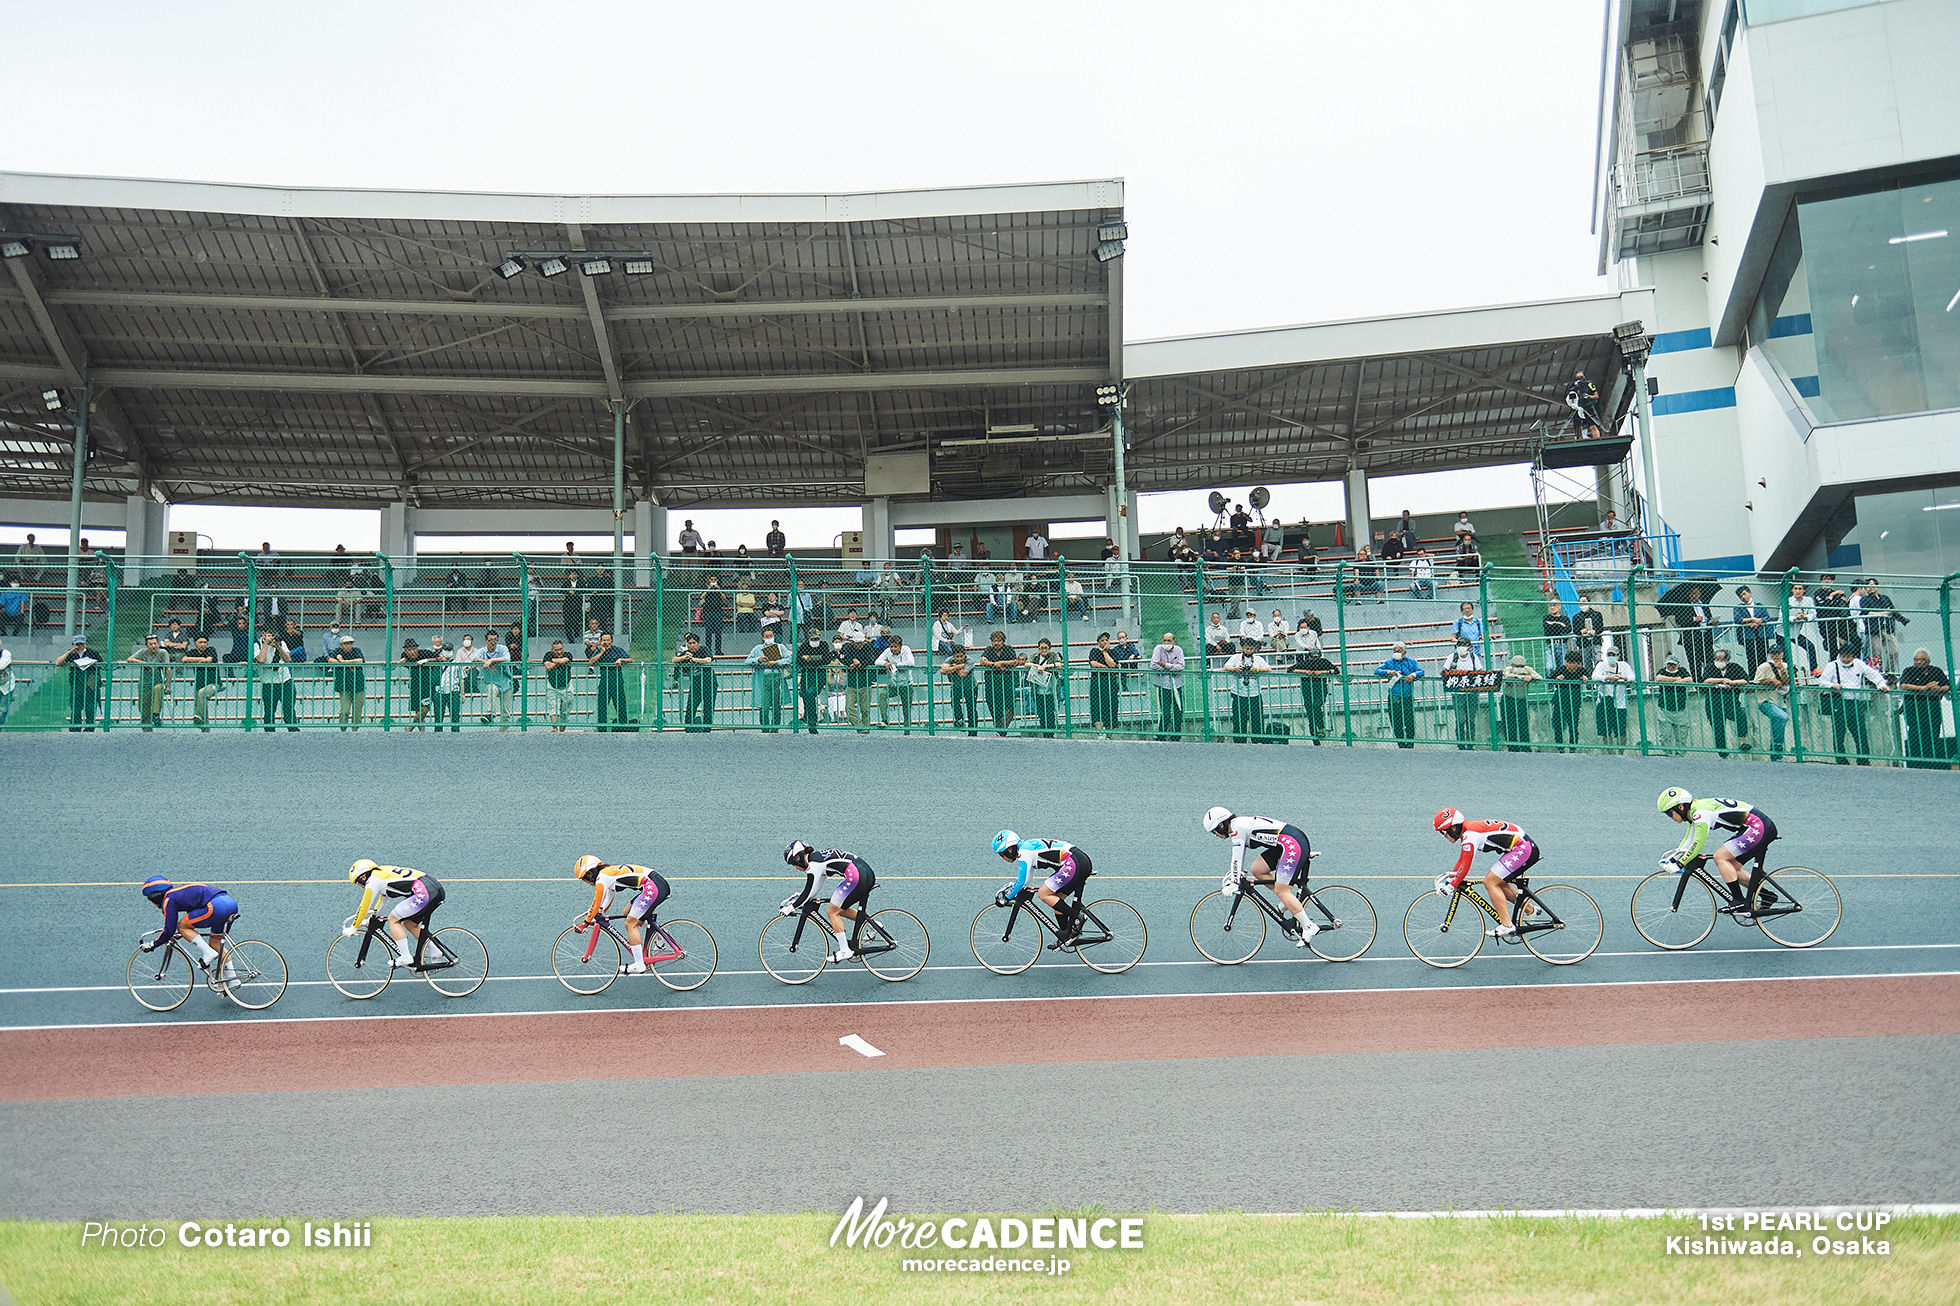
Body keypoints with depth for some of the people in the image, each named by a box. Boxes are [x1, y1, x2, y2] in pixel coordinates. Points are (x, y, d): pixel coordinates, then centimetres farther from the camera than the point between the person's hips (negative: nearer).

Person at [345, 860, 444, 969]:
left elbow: (364, 908, 6)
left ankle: (407, 959, 1)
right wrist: (369, 920, 46)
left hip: (425, 892, -10)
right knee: (409, 923, 22)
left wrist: (352, 929, 18)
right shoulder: (383, 873, 29)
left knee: (393, 920, 4)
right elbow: (382, 899, 42)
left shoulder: (372, 880, 2)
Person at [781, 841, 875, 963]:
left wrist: (790, 908, 2)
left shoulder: (813, 864, -6)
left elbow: (809, 893, -6)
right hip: (868, 874, 10)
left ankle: (845, 951, 0)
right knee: (841, 910, 20)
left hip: (856, 877, -10)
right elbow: (814, 891, 29)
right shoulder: (819, 857, 23)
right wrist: (796, 896, 28)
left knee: (832, 912, 1)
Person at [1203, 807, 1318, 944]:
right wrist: (1233, 874, 34)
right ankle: (1288, 903, 13)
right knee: (1256, 869, 10)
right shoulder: (1241, 824, 19)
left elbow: (1237, 857, -14)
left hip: (1294, 844, -10)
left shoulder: (1237, 828, -9)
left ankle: (1309, 927, -7)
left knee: (1281, 892, -9)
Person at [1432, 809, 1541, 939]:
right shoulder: (1467, 831, 13)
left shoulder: (1470, 835, -18)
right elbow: (1462, 861, 22)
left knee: (1490, 882, -11)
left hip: (1523, 848, -10)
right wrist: (1449, 876, 17)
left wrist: (1451, 886, -16)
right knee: (1497, 883, 17)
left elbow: (1465, 865, -21)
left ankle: (1507, 926, -13)